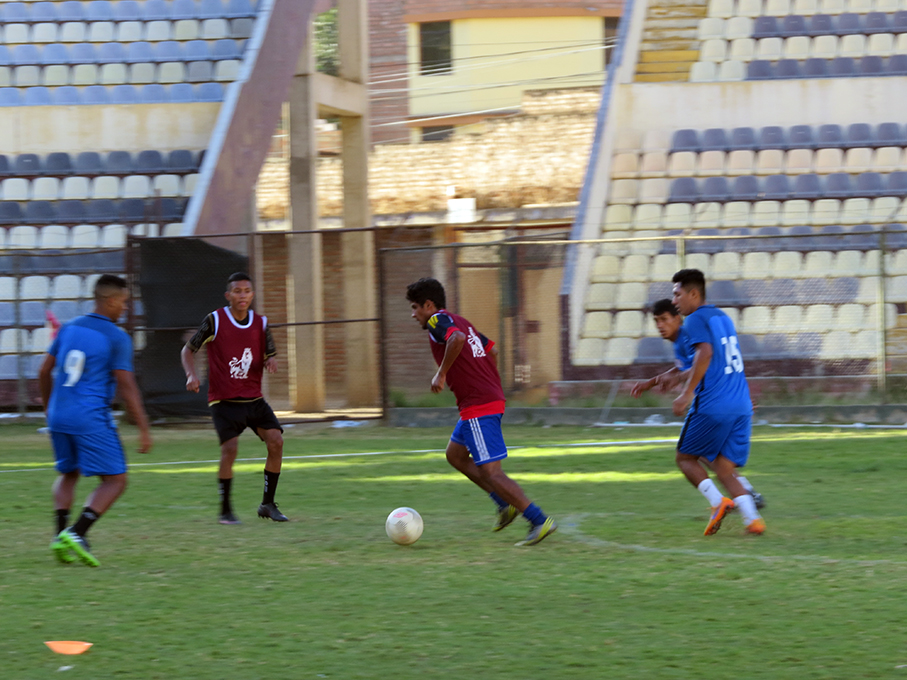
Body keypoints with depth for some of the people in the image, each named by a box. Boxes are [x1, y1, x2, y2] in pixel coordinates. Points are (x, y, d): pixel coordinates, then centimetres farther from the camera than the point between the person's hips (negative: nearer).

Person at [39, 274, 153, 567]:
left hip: (59, 416, 6)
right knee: (115, 481, 0)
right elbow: (126, 386, -12)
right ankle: (77, 532, -18)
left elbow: (44, 372, 15)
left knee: (68, 474, 24)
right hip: (92, 418, -6)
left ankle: (61, 534, 5)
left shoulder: (69, 328, 10)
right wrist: (144, 429, -8)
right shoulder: (116, 337, -7)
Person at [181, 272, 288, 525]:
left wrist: (271, 361, -12)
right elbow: (188, 350, 2)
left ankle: (268, 504, 2)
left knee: (276, 441, -11)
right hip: (224, 400, -4)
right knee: (230, 449, -19)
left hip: (253, 399, 4)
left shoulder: (260, 323, 5)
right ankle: (225, 511, -4)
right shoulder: (215, 321, -6)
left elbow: (271, 354, 13)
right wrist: (191, 375, -16)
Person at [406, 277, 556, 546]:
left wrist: (442, 373, -20)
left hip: (478, 407, -10)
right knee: (455, 454, 23)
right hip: (493, 398, 10)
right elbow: (492, 350, 26)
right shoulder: (460, 321, 20)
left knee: (489, 472, -9)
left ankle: (540, 521, -11)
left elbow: (457, 338, -29)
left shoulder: (438, 320, -8)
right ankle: (506, 504, 19)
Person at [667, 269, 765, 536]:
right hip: (741, 406, 7)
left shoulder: (695, 319, -5)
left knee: (685, 458, 10)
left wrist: (687, 393, -22)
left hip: (712, 406, -7)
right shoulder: (723, 317, 21)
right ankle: (752, 518, -13)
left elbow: (705, 353, -22)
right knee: (724, 470, 8)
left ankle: (717, 501, -12)